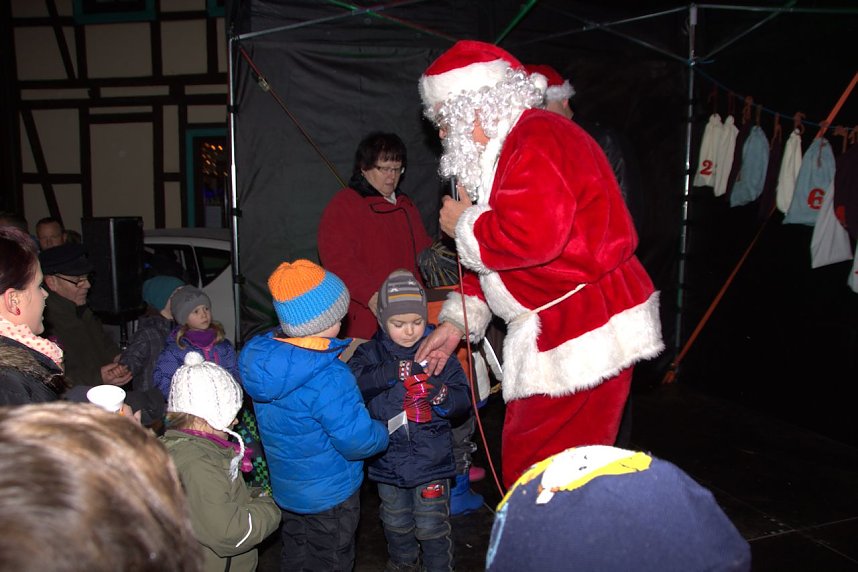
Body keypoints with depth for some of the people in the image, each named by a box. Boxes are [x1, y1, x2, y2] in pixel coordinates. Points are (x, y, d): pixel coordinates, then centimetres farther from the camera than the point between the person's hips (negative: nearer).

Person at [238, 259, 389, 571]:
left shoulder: (262, 357, -9)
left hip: (286, 488, 7)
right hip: (329, 497, -7)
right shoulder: (327, 376, -34)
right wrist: (383, 433, -10)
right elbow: (357, 440, -31)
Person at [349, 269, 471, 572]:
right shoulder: (370, 353, -8)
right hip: (388, 460, 2)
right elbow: (353, 382, -27)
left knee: (432, 526, 9)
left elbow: (464, 399, -10)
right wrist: (394, 372, -38)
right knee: (396, 523, 24)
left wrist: (441, 393, -30)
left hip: (431, 459, -2)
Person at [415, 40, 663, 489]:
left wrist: (464, 224, -11)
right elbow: (498, 253, 23)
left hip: (586, 336, -11)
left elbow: (530, 236, -31)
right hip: (555, 332, 11)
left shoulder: (540, 141, -16)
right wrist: (456, 321, 16)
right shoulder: (505, 150, 18)